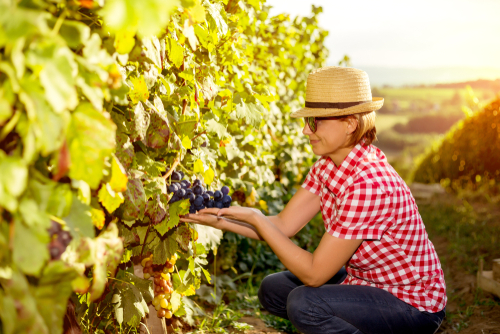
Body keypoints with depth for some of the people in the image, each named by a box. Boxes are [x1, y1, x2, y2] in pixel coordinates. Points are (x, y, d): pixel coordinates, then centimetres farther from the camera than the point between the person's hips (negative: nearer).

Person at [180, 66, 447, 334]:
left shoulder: (369, 185, -32)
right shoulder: (327, 166, -4)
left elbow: (314, 273, -27)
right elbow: (282, 225, -4)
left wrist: (255, 219, -24)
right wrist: (219, 218, -14)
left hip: (414, 305, -8)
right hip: (369, 282, 8)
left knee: (304, 303, -27)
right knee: (273, 289, 4)